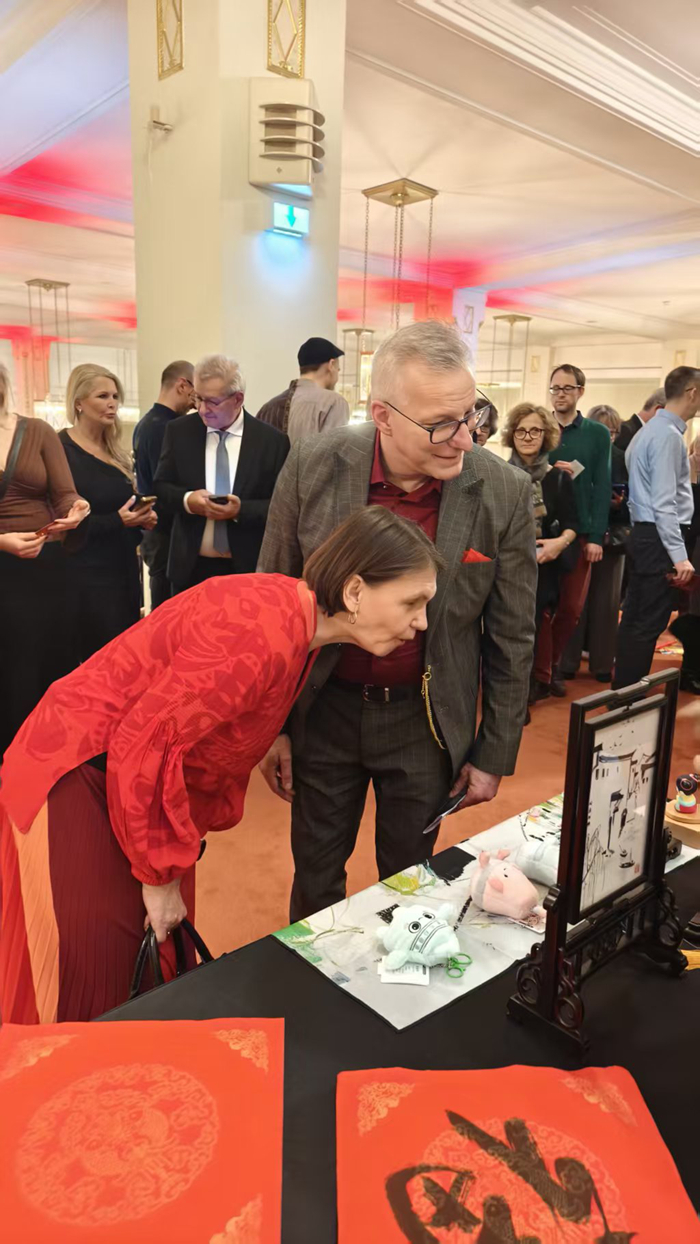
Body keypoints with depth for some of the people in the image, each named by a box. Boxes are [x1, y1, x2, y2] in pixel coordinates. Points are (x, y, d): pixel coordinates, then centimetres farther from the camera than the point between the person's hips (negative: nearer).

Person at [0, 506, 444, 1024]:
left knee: (161, 968, 15)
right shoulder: (265, 632, -30)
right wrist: (160, 873, -17)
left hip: (141, 781, 9)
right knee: (88, 988, -1)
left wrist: (176, 862, 9)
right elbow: (142, 745, -29)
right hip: (77, 776, -8)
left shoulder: (298, 624, 0)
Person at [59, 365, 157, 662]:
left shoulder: (114, 451, 14)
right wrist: (118, 521, -24)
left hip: (123, 570, 8)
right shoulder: (61, 451, -11)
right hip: (84, 576, -8)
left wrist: (142, 519, 1)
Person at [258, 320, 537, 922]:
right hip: (325, 709, 1)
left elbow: (512, 639, -5)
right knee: (316, 873, 19)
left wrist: (494, 755, 0)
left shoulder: (504, 493, -15)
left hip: (426, 720, 0)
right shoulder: (313, 466, -14)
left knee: (408, 879, 19)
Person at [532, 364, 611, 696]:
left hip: (580, 532, 1)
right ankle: (542, 671, 12)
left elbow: (602, 488, 1)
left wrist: (596, 536, -7)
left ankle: (554, 662, 27)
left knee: (572, 607, 5)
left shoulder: (598, 434, 5)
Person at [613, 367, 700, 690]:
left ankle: (623, 690, 22)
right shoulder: (668, 435, -15)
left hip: (644, 533, 10)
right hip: (658, 537, -10)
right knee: (649, 623, -5)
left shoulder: (650, 430, 16)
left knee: (634, 618, 14)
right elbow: (664, 503, -21)